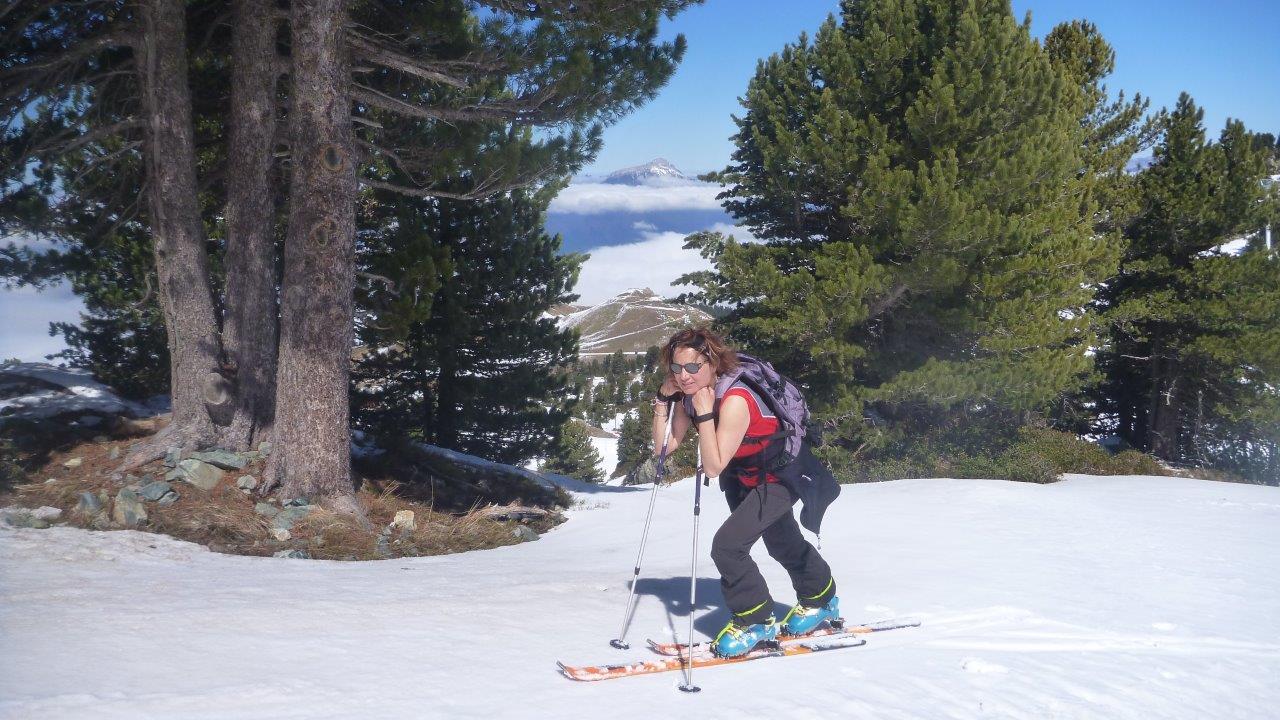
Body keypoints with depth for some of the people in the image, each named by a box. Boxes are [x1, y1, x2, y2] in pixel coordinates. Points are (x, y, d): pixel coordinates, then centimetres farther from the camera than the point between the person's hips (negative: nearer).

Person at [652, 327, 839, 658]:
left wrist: (704, 413, -41)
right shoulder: (690, 395, -13)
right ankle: (821, 600, 53)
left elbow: (713, 467, -37)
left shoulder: (734, 401, -36)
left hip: (780, 478, -9)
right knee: (782, 544, 28)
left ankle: (755, 621, -4)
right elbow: (665, 447, -11)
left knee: (727, 544, -23)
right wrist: (663, 400, -19)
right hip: (744, 478, 9)